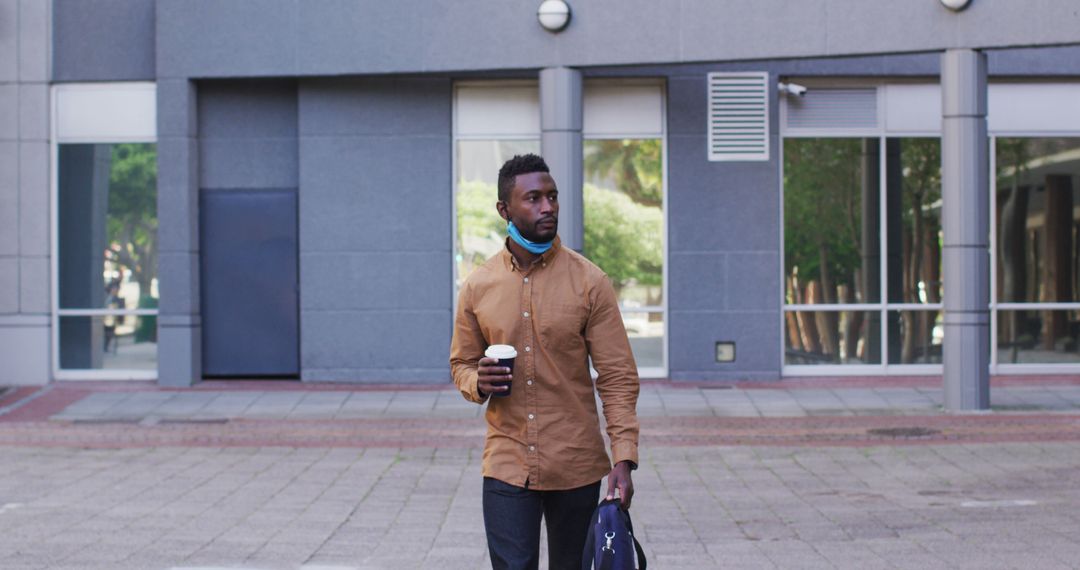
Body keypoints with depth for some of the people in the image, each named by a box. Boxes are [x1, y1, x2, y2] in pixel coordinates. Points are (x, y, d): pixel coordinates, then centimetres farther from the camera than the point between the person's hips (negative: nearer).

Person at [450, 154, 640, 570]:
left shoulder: (589, 282, -4)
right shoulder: (478, 287, 2)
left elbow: (618, 376, -5)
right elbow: (461, 363, 15)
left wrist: (624, 459, -14)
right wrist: (478, 382, -10)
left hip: (577, 468, 0)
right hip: (507, 467, 1)